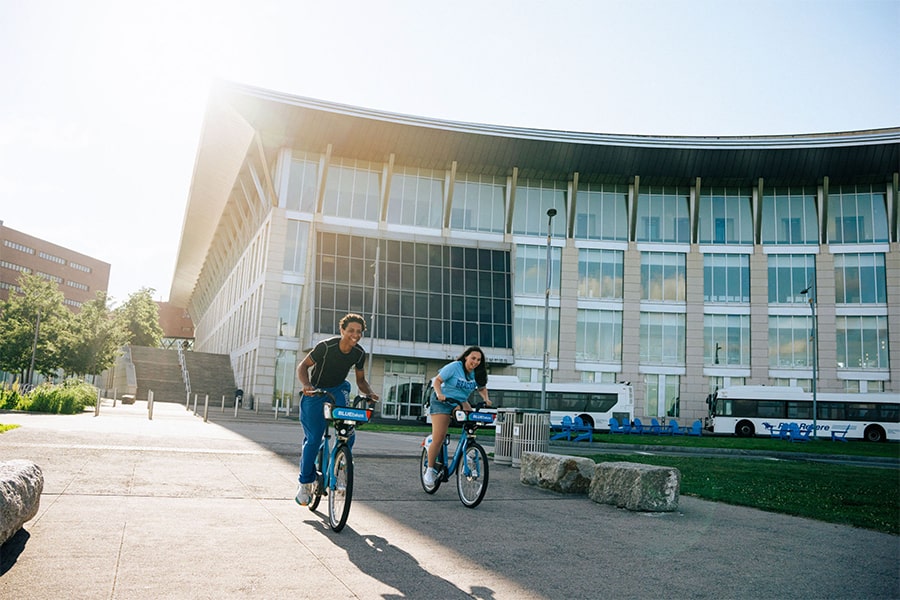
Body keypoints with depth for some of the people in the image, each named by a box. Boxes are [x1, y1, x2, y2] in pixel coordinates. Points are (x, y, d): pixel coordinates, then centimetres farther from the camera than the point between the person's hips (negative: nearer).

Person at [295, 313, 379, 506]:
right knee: (313, 439, -6)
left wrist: (369, 392, -18)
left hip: (337, 390, 3)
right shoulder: (326, 346, -24)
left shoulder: (359, 353, -11)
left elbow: (360, 380, 3)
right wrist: (306, 385, -34)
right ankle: (305, 483, 12)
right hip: (315, 393, -3)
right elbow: (303, 366, -16)